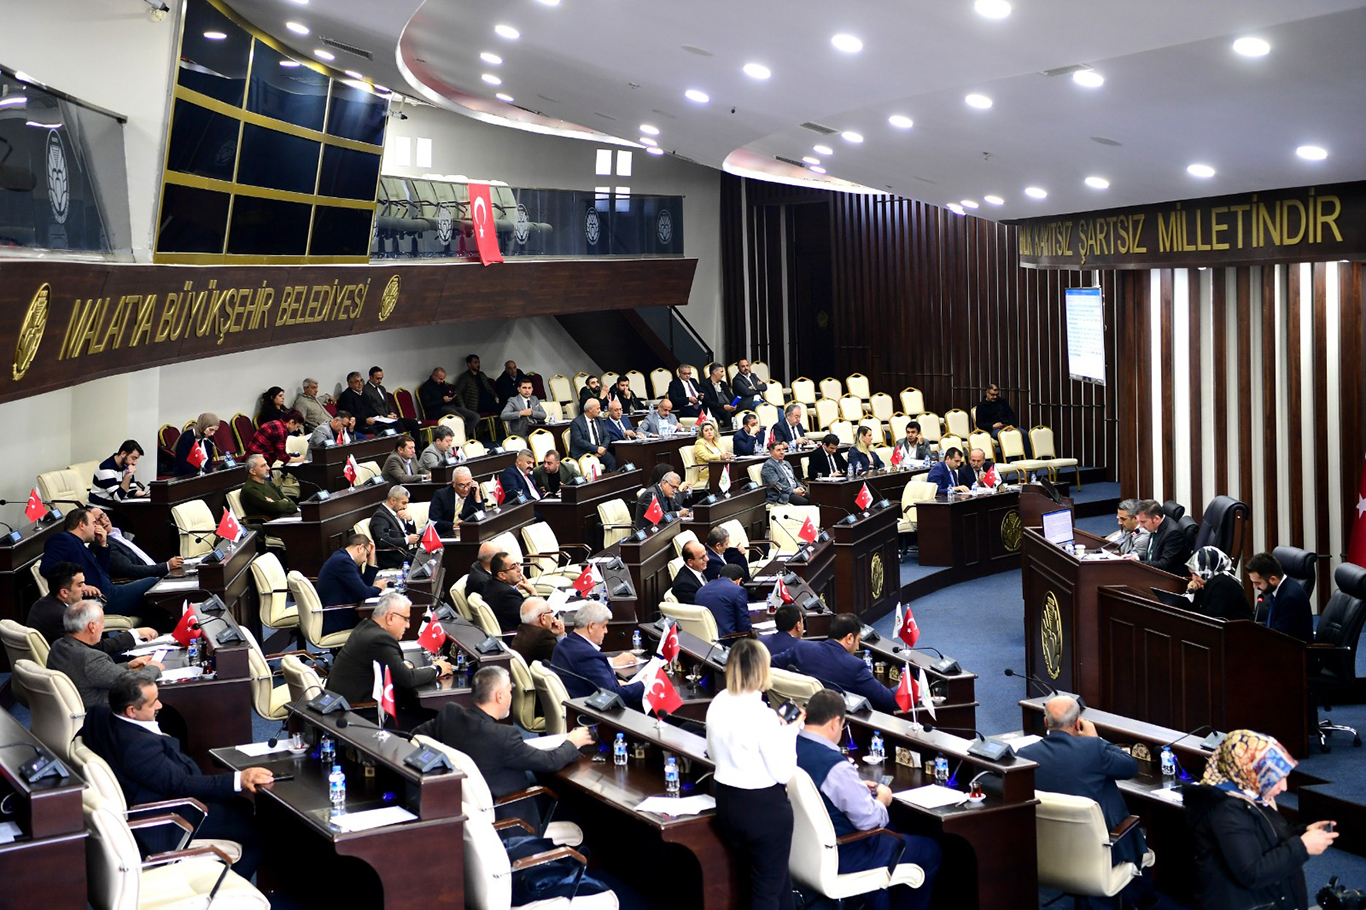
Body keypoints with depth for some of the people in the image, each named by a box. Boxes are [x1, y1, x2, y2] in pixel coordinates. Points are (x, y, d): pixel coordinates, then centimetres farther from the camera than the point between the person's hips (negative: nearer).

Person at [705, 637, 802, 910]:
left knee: (761, 879, 24)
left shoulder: (717, 705, -2)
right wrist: (790, 731, -6)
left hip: (726, 802, 7)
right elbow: (783, 773, -19)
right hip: (764, 806, -7)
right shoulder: (763, 715, -24)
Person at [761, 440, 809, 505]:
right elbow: (776, 484, -14)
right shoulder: (768, 466, -4)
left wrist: (800, 487, 4)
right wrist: (794, 491, -17)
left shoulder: (786, 463, 24)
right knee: (805, 502, -30)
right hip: (779, 496, -8)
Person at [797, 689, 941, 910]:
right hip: (840, 856, -9)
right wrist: (881, 799, -2)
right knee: (931, 850, 7)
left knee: (889, 832, 33)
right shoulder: (835, 766, -30)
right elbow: (868, 820, -22)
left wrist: (858, 788, 12)